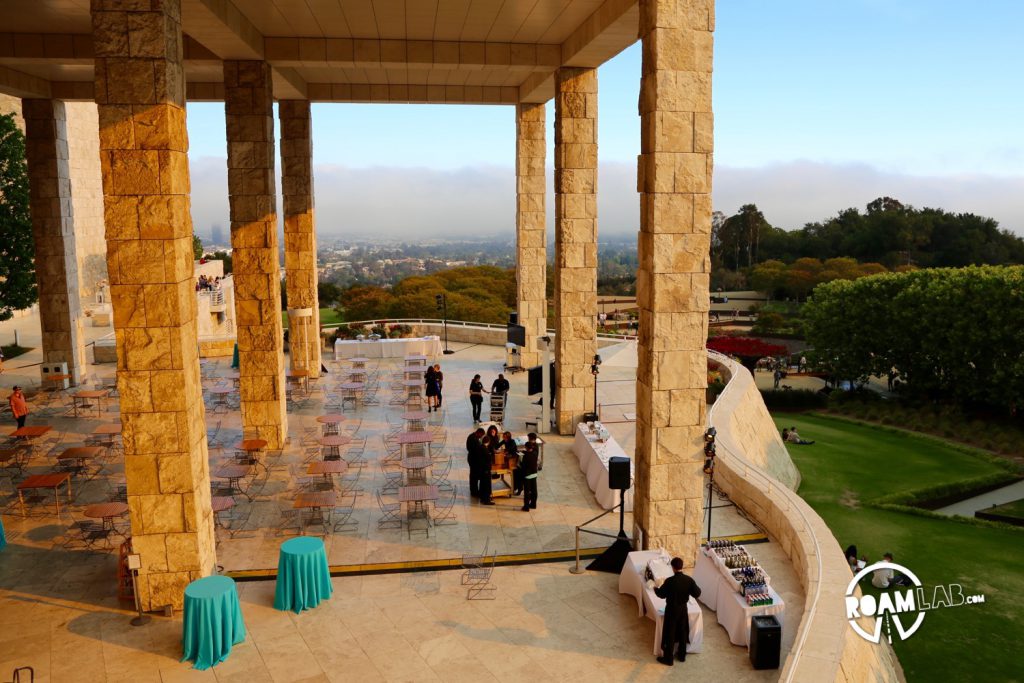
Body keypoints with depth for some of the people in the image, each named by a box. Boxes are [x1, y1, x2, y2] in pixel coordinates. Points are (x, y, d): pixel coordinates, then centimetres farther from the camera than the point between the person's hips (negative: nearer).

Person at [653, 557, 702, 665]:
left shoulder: (669, 581, -25)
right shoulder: (689, 580, -13)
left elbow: (661, 594, -14)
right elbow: (697, 593, -4)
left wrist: (656, 588, 7)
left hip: (672, 609, -4)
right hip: (683, 609, 4)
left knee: (670, 634, 9)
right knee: (682, 632, 21)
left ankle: (668, 659, 20)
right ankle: (682, 656, 35)